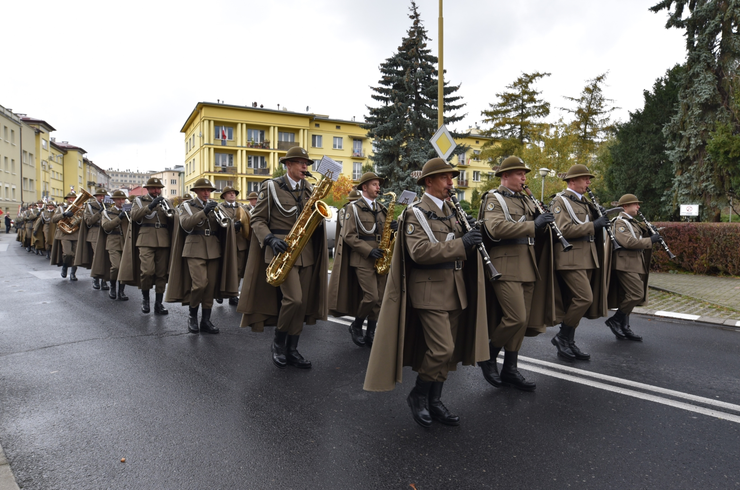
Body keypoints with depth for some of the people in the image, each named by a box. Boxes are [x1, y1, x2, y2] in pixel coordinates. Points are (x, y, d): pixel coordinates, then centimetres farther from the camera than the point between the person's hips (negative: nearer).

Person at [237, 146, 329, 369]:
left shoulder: (310, 189, 14)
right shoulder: (271, 187, 0)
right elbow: (257, 219, -2)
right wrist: (270, 239, -18)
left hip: (306, 251, 6)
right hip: (282, 250, -5)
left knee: (302, 303, 5)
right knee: (294, 299, -17)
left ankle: (291, 350, 17)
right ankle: (278, 341, 8)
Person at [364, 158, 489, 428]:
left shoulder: (451, 211, 15)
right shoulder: (416, 213, -9)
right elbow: (419, 251, -22)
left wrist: (471, 236, -1)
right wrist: (461, 244, -27)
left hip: (455, 290, 8)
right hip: (430, 290, -8)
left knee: (448, 350, 11)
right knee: (442, 349, -10)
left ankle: (434, 400, 25)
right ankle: (418, 395, 13)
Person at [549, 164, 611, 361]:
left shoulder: (584, 202, 20)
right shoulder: (561, 201, -7)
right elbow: (564, 229, -20)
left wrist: (600, 219, 7)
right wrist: (593, 225, -18)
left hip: (587, 259, 9)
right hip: (571, 258, -8)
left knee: (575, 301, 9)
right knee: (585, 298, -14)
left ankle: (569, 343, 17)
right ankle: (561, 337, 0)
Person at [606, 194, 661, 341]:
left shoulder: (633, 222, 21)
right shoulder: (619, 222, -11)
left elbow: (640, 239, 24)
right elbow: (629, 242, -24)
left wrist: (649, 232, 6)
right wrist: (650, 240, -17)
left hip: (636, 264, 10)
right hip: (625, 264, -10)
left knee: (628, 296, 10)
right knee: (637, 294, -15)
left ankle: (624, 329, 15)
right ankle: (615, 321, -3)